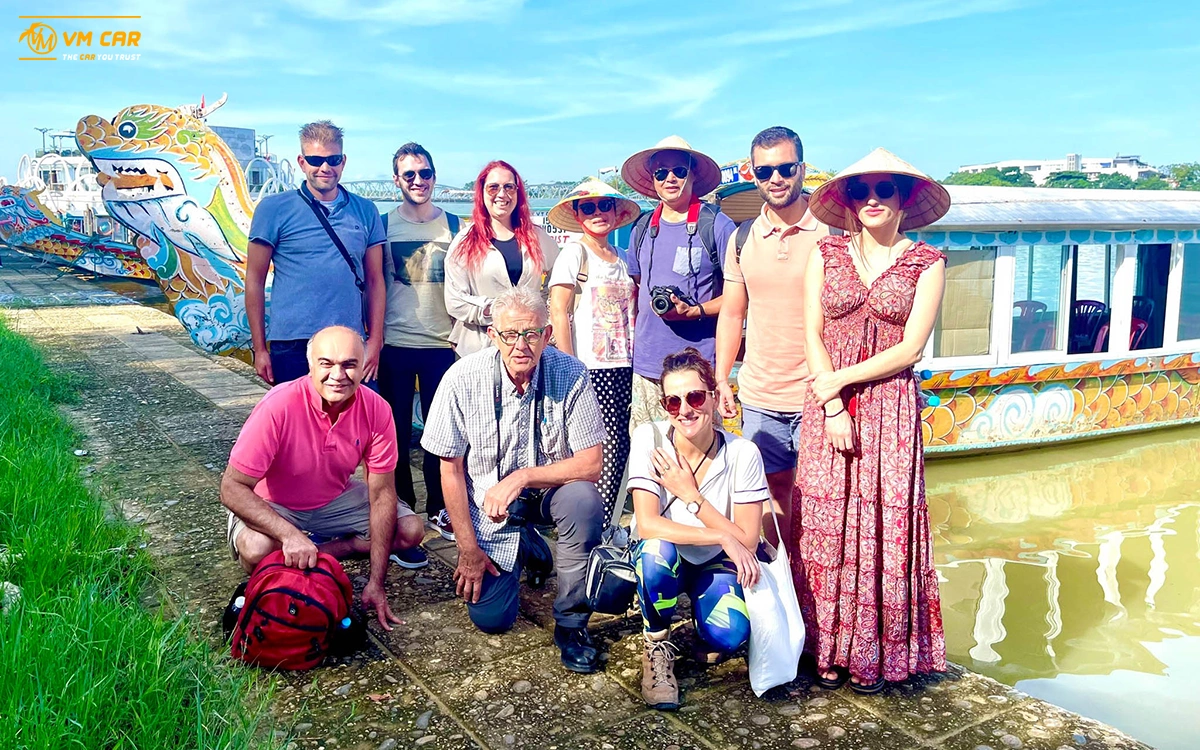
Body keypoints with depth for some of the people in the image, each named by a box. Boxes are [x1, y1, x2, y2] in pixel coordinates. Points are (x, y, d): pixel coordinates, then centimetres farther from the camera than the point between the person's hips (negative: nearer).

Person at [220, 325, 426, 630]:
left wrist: (376, 583, -18)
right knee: (256, 550, -35)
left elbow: (382, 493, -15)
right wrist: (290, 535, -43)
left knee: (411, 531, -12)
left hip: (336, 499, 4)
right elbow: (232, 488, -29)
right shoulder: (279, 407, -31)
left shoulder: (376, 410, -21)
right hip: (273, 507, -4)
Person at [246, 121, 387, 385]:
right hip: (292, 347, -2)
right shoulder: (274, 209, 1)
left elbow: (374, 280, 10)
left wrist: (375, 340, 1)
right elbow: (255, 279, 1)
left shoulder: (365, 211, 9)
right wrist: (260, 348, -2)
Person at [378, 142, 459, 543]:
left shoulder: (454, 225, 6)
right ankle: (400, 508, 19)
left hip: (442, 343, 1)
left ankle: (439, 509, 18)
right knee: (397, 430, 6)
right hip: (395, 344, 0)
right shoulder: (383, 225, 3)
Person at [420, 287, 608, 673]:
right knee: (490, 618, -4)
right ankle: (526, 549, 30)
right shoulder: (462, 380, -19)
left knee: (584, 501, -35)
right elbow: (451, 468, -9)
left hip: (551, 489, 0)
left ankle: (571, 625, -12)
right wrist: (468, 548, -8)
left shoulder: (570, 374, -20)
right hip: (490, 503, 1)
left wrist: (522, 477, -31)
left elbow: (591, 465, -19)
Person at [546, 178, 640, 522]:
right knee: (598, 450, -8)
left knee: (617, 448, 3)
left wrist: (636, 359, 8)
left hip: (622, 367, 6)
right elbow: (558, 311, -7)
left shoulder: (623, 258, 16)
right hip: (588, 368, -6)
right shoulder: (574, 253, -1)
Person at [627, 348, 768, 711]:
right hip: (661, 562, 0)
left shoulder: (743, 453, -18)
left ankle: (706, 634, 11)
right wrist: (722, 537, -31)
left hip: (714, 565, 0)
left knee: (730, 634, -29)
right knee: (657, 549, -36)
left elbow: (747, 542, -18)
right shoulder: (649, 438, -19)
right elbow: (647, 525, -27)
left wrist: (689, 495, -24)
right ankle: (658, 647, -9)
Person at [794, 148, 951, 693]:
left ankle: (876, 655, 14)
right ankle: (829, 648, 15)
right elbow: (812, 336, 2)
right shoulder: (826, 254, 7)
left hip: (890, 406, -1)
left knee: (884, 525, 1)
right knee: (826, 523, 3)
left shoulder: (926, 263, 2)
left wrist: (840, 380, -10)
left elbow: (910, 348, -5)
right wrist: (832, 406, -8)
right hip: (827, 403, 2)